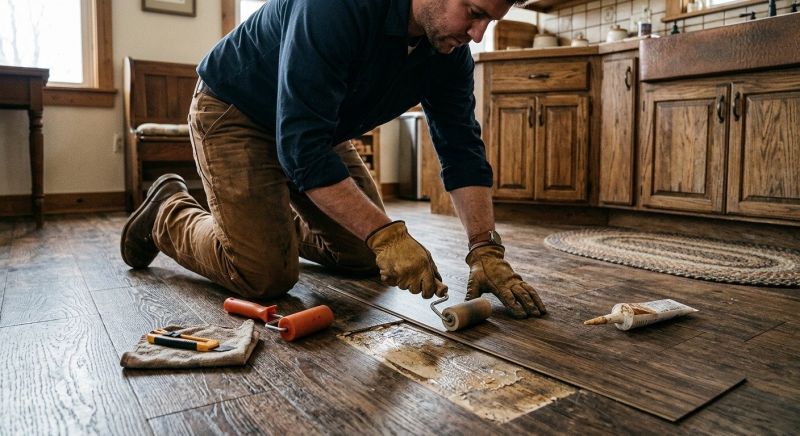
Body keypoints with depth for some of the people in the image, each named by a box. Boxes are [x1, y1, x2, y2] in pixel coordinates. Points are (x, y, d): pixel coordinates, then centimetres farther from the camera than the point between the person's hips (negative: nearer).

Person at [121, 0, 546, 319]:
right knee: (267, 276, -15)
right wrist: (386, 234, -39)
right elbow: (301, 146, -38)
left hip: (316, 126, 7)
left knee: (366, 256, 5)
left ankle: (276, 220, 30)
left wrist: (485, 249, -21)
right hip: (233, 112, -6)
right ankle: (167, 213, 13)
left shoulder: (451, 50, -12)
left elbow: (462, 150, -11)